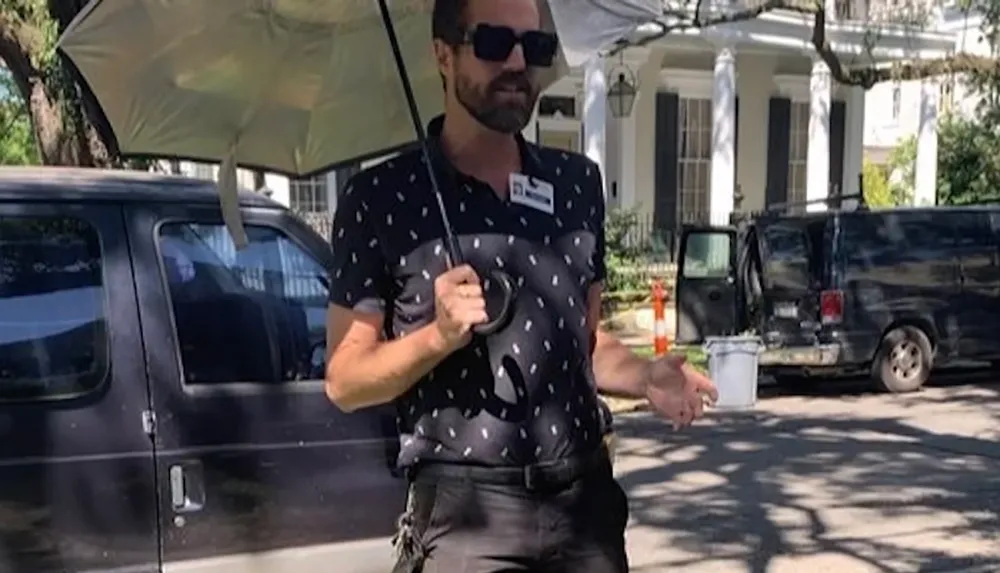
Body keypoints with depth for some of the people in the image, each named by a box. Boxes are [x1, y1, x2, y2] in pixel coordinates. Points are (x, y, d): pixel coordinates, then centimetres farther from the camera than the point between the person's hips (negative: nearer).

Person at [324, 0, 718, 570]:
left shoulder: (579, 182, 10)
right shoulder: (382, 196, -5)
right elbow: (345, 381, -5)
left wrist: (645, 378, -2)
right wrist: (440, 335, -20)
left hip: (586, 497, 5)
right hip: (465, 510, -4)